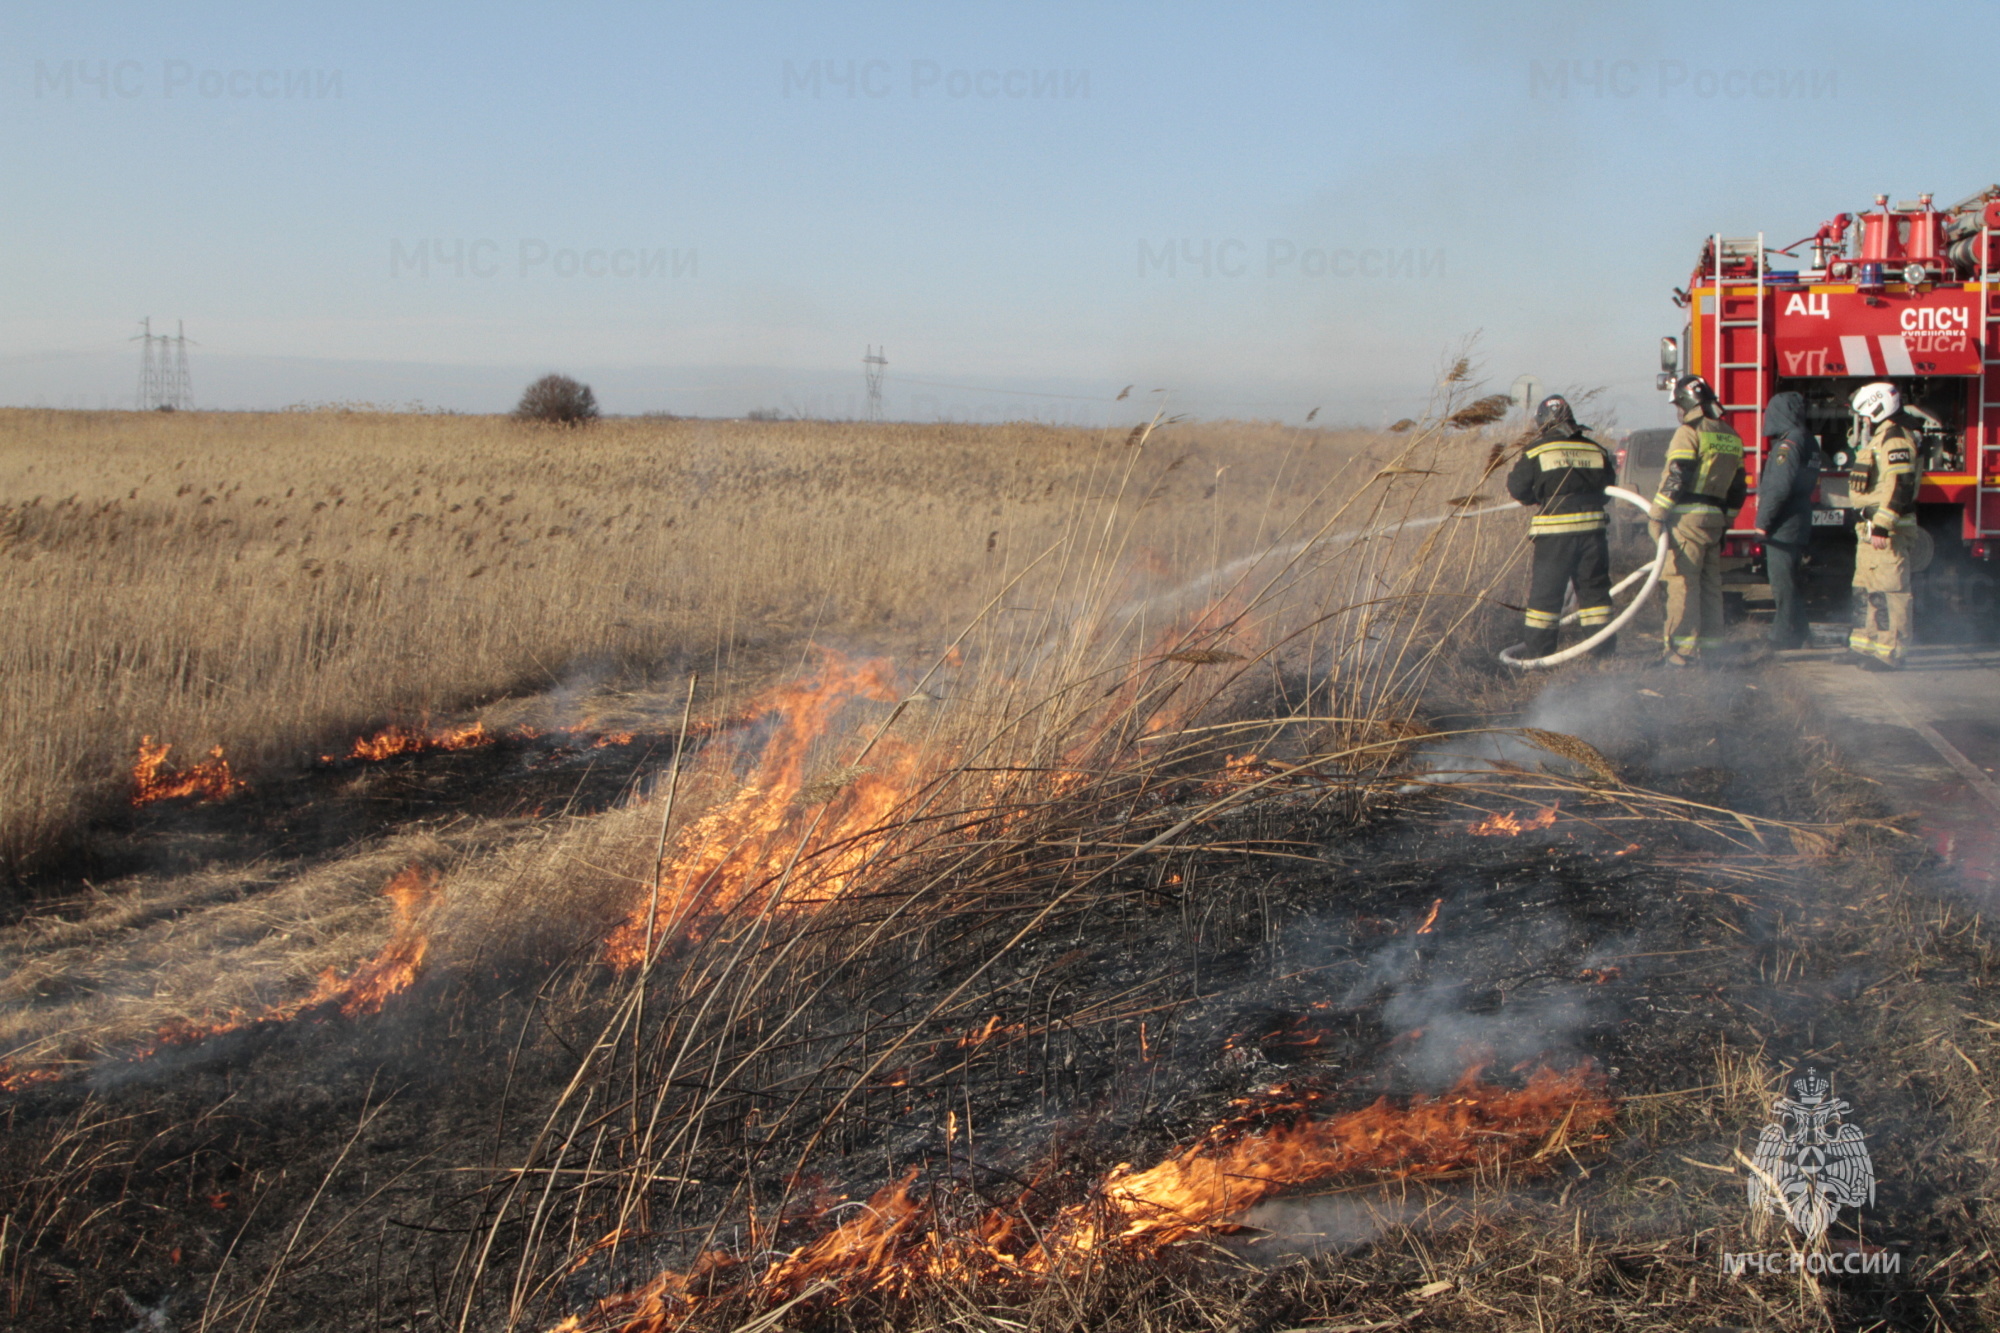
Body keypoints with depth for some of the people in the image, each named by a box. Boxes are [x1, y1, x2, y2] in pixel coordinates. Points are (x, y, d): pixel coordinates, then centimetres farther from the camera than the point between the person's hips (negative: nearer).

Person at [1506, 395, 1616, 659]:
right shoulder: (1596, 449, 9)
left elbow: (1517, 488, 0)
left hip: (1554, 531, -3)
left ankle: (1538, 645, 6)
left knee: (1545, 588, 5)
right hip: (1592, 526, 3)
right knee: (1594, 586, 12)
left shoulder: (1537, 450, -3)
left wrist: (1536, 498, 20)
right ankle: (1602, 641, 13)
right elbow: (1608, 488, 16)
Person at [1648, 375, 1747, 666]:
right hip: (1715, 520, 8)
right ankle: (1710, 642, 15)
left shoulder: (1690, 432, -9)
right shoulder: (1731, 437, 17)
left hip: (1688, 518, -8)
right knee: (1710, 584, 12)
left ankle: (1683, 648, -9)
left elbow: (1674, 480, -16)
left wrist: (1656, 516, -13)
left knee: (1683, 582, -7)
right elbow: (1737, 487, 20)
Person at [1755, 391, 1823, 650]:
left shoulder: (1788, 444, -17)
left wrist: (1763, 521, -17)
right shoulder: (1808, 441, 14)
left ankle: (1785, 636, -3)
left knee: (1783, 581, -5)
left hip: (1783, 527, -10)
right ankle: (1799, 633, 25)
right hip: (1800, 524, 10)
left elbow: (1780, 488, -23)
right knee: (1793, 582, 17)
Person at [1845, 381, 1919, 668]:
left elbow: (1899, 488, -23)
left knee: (1890, 589, -10)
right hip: (1872, 528, 11)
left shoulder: (1895, 440, -14)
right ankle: (1864, 644, 23)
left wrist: (1882, 526, -27)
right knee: (1865, 589, 15)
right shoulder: (1878, 439, 20)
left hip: (1888, 532, -11)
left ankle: (1892, 651, -10)